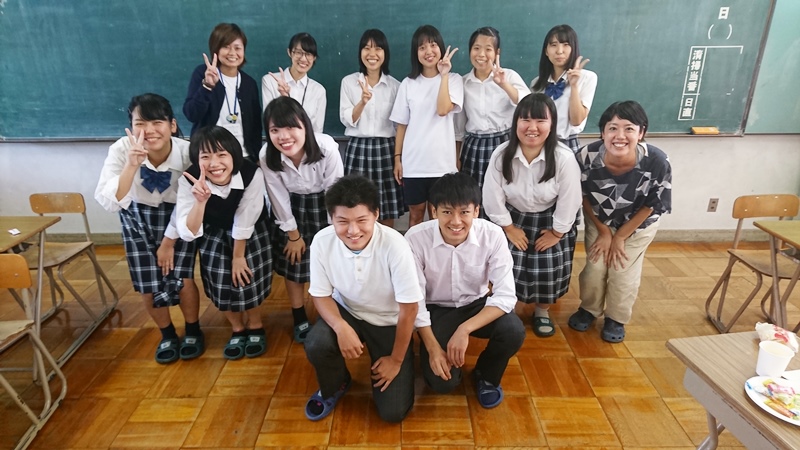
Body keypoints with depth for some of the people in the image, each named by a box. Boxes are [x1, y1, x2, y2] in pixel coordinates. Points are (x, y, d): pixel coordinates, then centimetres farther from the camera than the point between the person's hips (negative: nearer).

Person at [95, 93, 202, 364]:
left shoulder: (187, 153, -27)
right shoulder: (121, 150, -26)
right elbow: (109, 203, -34)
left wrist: (169, 241, -8)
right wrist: (132, 165, -45)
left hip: (177, 217, -1)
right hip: (137, 218, 1)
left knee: (181, 279, -11)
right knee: (148, 286, 0)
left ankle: (193, 331, 19)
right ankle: (167, 334, 28)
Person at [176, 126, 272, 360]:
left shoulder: (251, 173, -35)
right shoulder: (188, 180, -30)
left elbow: (244, 222, -23)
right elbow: (187, 233, -33)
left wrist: (239, 256, -12)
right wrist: (200, 201, -49)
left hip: (250, 230, -1)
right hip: (214, 231, 2)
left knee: (246, 274, -13)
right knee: (219, 277, -9)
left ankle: (255, 326, 15)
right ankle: (238, 328, 17)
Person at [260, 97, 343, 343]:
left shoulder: (327, 147, -32)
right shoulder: (266, 156, -26)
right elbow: (278, 197, -12)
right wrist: (293, 233, -4)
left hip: (323, 203, -1)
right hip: (291, 207, 2)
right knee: (293, 263, 9)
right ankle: (300, 318, 30)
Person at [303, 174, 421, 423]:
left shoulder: (394, 246, -32)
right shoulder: (322, 242, -23)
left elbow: (409, 308, -21)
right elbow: (321, 294, -9)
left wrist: (396, 360, -11)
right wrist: (341, 328, -29)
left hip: (389, 322, -2)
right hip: (346, 312, 2)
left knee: (393, 411, -7)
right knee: (316, 345, -31)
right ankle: (334, 387, 6)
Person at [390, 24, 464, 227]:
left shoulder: (453, 80, 2)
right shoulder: (408, 83, 6)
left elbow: (443, 110, -17)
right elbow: (402, 125, 7)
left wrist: (444, 75, -13)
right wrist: (397, 158, 3)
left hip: (442, 162, -1)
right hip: (413, 163, 1)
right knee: (415, 215, 11)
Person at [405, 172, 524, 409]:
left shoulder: (493, 235, -22)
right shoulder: (416, 238, -25)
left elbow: (506, 295, -21)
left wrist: (464, 329, -33)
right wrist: (433, 348, -20)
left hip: (477, 305, 2)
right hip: (436, 310, -1)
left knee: (513, 332, -27)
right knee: (442, 380, -19)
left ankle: (486, 376, 7)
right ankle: (447, 355, 20)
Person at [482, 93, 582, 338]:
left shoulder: (564, 158, -26)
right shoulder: (501, 154, -21)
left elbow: (569, 201, -15)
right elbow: (492, 197, -12)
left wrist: (556, 233, -7)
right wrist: (509, 228, -7)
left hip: (549, 220, -1)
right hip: (513, 218, 1)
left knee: (547, 270, 1)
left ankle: (542, 312, 31)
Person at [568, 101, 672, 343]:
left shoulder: (657, 162, -35)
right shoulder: (587, 156, -33)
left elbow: (651, 207, -17)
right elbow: (584, 196, -12)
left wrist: (620, 237, -11)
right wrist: (603, 231, -8)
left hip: (638, 225, -1)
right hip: (599, 221, 1)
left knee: (624, 273, 3)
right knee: (594, 267, 3)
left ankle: (616, 319, 29)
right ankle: (588, 309, 32)